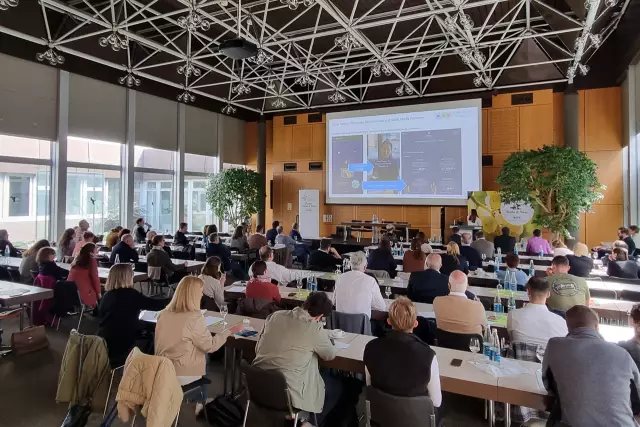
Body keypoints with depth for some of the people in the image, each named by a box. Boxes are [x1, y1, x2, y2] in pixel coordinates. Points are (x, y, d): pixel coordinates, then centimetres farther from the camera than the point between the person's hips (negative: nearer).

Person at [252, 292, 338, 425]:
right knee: (335, 387, 20)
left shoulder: (275, 315, -1)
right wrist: (324, 338, 21)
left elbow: (257, 348, 11)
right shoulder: (314, 329, -16)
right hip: (287, 394, -6)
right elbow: (330, 355, 1)